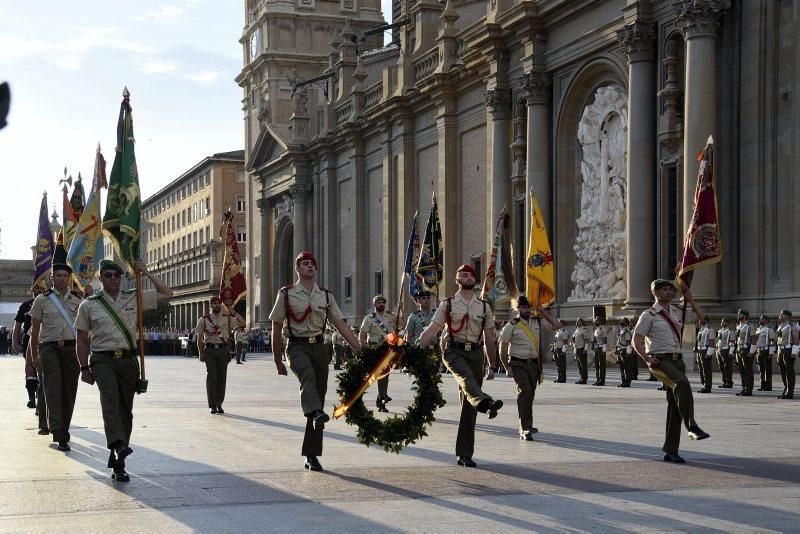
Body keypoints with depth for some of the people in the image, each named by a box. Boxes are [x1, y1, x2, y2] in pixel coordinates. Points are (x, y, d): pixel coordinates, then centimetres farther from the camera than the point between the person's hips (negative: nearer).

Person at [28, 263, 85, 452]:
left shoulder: (78, 299, 11)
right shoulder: (42, 299, 7)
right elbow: (35, 328, 10)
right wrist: (34, 354, 8)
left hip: (72, 347, 2)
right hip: (49, 347, -2)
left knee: (69, 389, 2)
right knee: (53, 383, -20)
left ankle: (63, 431, 13)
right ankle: (56, 427, -31)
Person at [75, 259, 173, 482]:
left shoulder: (133, 298, 11)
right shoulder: (89, 304, 7)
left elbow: (167, 294, 16)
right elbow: (82, 338, 10)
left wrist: (147, 274, 9)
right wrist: (84, 367, 4)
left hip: (128, 359, 3)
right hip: (102, 359, -3)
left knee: (125, 409, 2)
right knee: (110, 397, -30)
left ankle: (118, 464, 9)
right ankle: (117, 443, -47)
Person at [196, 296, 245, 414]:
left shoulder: (227, 318, 10)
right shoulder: (204, 319, 5)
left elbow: (242, 323, 6)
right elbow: (199, 338, 7)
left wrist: (233, 312, -2)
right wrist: (201, 353, 1)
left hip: (223, 350, 2)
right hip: (209, 350, -2)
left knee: (222, 377, 2)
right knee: (211, 376, -8)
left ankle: (219, 404, 10)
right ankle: (212, 405, -3)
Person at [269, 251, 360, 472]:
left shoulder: (326, 296, 12)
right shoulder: (286, 294, 3)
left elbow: (341, 325, 9)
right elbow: (276, 329, 6)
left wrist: (361, 351, -1)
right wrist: (278, 363, 5)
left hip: (318, 347, 3)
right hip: (297, 347, -3)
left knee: (320, 397, 1)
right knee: (308, 375, -36)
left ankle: (311, 456, 7)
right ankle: (315, 413, -62)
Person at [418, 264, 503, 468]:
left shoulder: (484, 307, 14)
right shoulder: (447, 305, 7)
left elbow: (489, 339, 17)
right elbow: (431, 331, 2)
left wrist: (491, 366, 15)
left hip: (475, 353, 3)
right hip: (454, 351, -3)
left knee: (468, 408, 0)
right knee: (466, 378, -38)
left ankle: (464, 454, 4)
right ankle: (485, 403, -68)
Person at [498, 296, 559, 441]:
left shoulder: (537, 323, 12)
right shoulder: (512, 325, -1)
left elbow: (557, 325, 15)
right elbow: (503, 349, 1)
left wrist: (543, 312, 9)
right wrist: (507, 368, -4)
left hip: (534, 364, 5)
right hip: (518, 364, -5)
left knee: (530, 395, 5)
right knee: (525, 391, -23)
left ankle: (524, 430, 14)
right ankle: (526, 427, -27)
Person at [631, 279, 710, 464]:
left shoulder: (676, 312, 17)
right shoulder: (649, 315, 0)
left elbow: (701, 317, 23)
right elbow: (636, 341, -3)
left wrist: (691, 300, 11)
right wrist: (647, 359, -16)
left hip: (677, 360, 6)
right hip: (660, 360, -6)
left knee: (674, 406, 3)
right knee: (682, 382, -35)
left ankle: (670, 451, 7)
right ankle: (692, 427, -36)